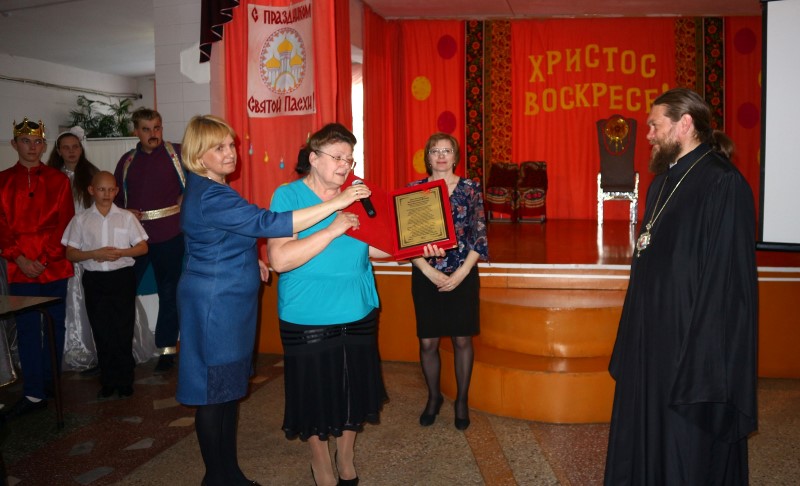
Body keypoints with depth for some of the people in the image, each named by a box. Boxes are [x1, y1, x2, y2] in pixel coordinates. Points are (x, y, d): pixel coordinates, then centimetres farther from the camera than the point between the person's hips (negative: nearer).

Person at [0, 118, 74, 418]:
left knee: (54, 327, 8)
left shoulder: (58, 180, 5)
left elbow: (64, 223, 0)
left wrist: (44, 259, -9)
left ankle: (49, 386, 22)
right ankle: (33, 394, 6)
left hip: (54, 267, 0)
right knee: (27, 329, 1)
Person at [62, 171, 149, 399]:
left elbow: (143, 247, 3)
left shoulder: (126, 217, 3)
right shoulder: (81, 220, 5)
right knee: (102, 333, 7)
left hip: (122, 278, -1)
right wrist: (94, 254, -14)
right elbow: (70, 254, 3)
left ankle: (125, 382, 15)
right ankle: (108, 383, 19)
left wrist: (121, 252, -14)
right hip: (95, 280, 1)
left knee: (123, 331, 2)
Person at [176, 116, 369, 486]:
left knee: (228, 387, 16)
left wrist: (250, 258, 12)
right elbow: (267, 223, -32)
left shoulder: (207, 190, 12)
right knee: (215, 392, 2)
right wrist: (335, 203, -33)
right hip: (215, 305, -10)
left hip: (228, 303, 10)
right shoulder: (211, 197, -22)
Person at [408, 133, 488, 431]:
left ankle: (462, 400, 26)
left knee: (462, 340, 8)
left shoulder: (470, 189, 0)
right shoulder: (414, 190, 1)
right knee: (427, 342, 5)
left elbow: (479, 235, -2)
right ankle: (433, 397, 28)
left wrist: (461, 273, -12)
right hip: (426, 277, 1)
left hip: (462, 276, 0)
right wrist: (430, 272, -12)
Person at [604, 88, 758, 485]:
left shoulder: (723, 185, -16)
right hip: (652, 340, 9)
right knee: (645, 443, 18)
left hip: (689, 343, -8)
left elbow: (727, 280, -20)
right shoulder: (664, 181, 10)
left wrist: (705, 359, -21)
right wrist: (636, 339, 15)